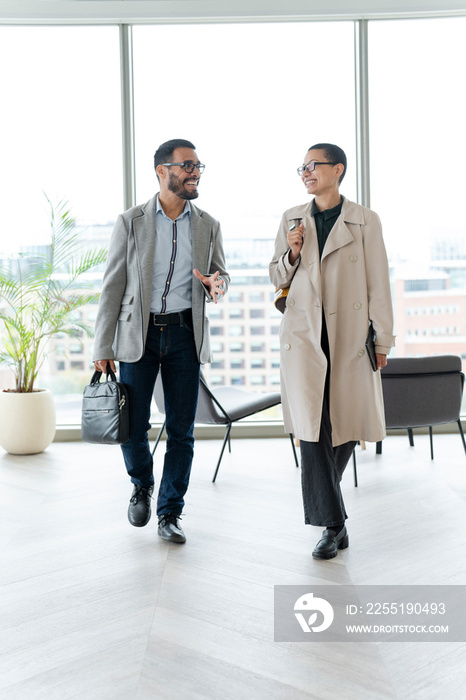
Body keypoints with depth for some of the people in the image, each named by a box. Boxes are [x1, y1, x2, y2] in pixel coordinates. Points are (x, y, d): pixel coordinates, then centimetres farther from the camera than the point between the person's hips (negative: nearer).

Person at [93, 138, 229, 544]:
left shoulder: (208, 226, 7)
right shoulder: (130, 222, 0)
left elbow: (222, 273, 17)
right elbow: (113, 286, -1)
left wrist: (216, 285, -10)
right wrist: (103, 347, -5)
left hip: (185, 333, 2)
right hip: (138, 332, -2)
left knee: (181, 431, 3)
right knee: (133, 425, 1)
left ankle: (170, 513, 18)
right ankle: (142, 486, 31)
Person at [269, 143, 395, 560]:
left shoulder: (365, 221, 0)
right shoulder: (292, 220, 9)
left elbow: (378, 283, 1)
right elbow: (278, 279, 15)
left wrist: (383, 341, -1)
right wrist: (291, 253, -6)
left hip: (350, 337, -1)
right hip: (303, 336, 1)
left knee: (346, 424, 8)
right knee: (312, 428, -9)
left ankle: (324, 495, 37)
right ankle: (333, 525, -1)